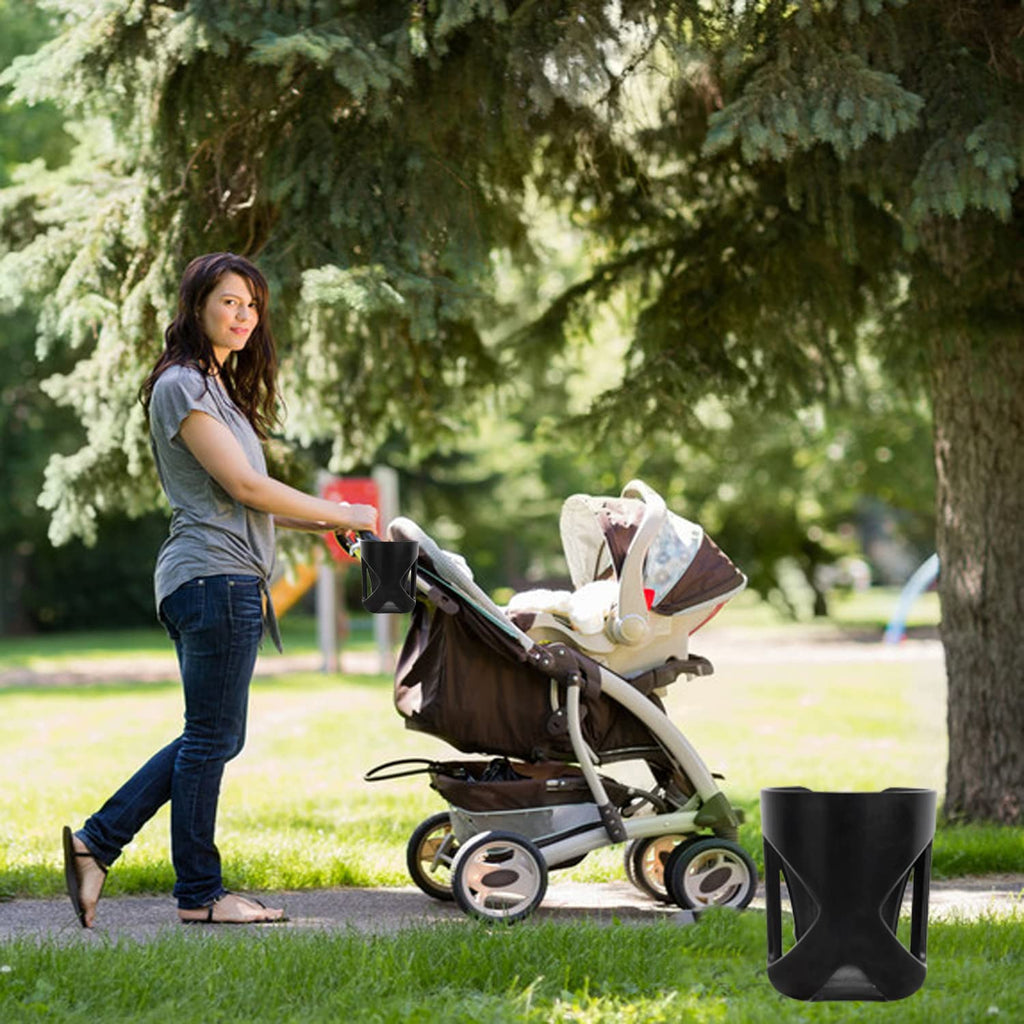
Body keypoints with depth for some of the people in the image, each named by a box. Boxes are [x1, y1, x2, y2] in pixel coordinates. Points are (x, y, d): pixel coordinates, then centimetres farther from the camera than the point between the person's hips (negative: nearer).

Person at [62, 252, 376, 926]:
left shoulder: (217, 388, 22)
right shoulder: (182, 385, -9)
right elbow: (243, 486, -15)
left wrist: (326, 523, 14)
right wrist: (339, 513, -7)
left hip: (227, 583, 10)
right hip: (215, 577, -10)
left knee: (213, 738, 12)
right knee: (213, 738, -3)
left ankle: (96, 843, 14)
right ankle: (200, 893, 5)